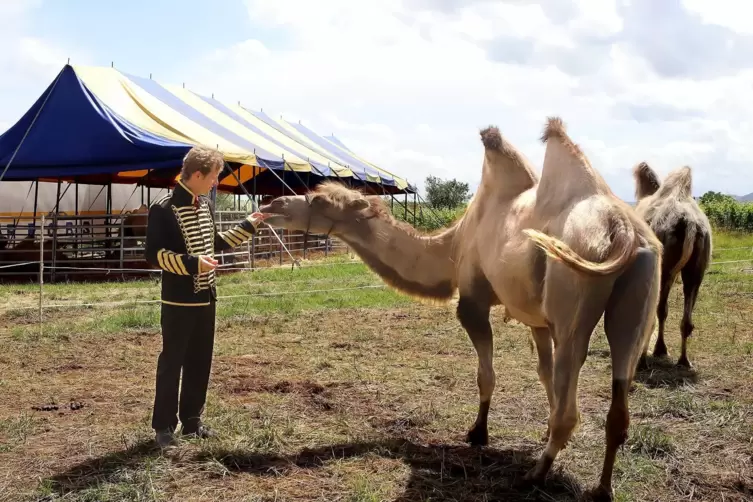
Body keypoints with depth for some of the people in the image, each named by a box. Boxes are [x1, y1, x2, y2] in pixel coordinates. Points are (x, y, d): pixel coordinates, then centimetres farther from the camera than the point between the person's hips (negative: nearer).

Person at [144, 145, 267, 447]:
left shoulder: (205, 206, 9)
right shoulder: (164, 210, -15)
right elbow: (154, 255, -18)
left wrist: (248, 225, 18)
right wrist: (192, 263, -27)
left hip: (206, 299, 7)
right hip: (179, 301, -7)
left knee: (200, 362, 12)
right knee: (172, 362, 2)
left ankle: (191, 420, 24)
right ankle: (163, 425, 13)